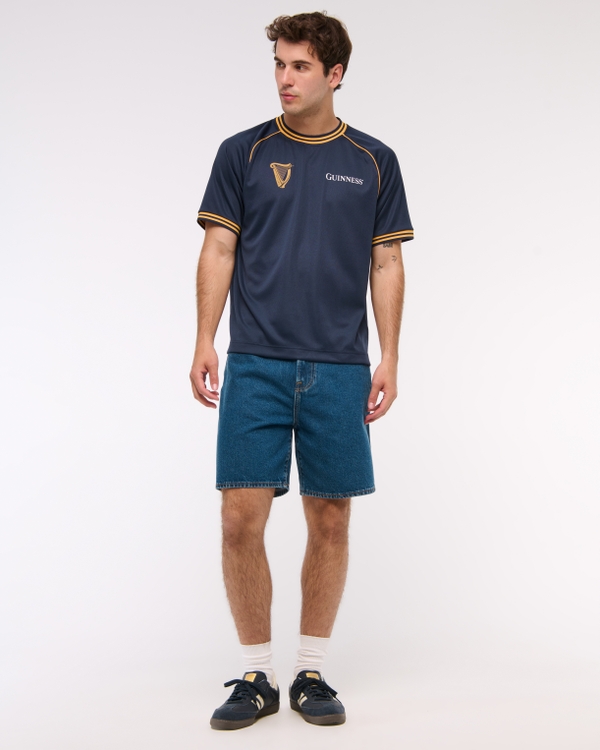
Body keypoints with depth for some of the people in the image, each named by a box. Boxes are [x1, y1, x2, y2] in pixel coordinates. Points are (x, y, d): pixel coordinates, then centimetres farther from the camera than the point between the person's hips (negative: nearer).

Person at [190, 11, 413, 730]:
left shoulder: (374, 162, 8)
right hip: (255, 366, 0)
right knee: (242, 520, -4)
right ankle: (256, 676, 12)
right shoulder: (243, 152, 6)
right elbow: (219, 251, 4)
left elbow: (386, 265, 8)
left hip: (339, 369, 1)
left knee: (330, 521, 5)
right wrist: (204, 341, -6)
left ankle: (311, 672, 20)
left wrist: (388, 359, 0)